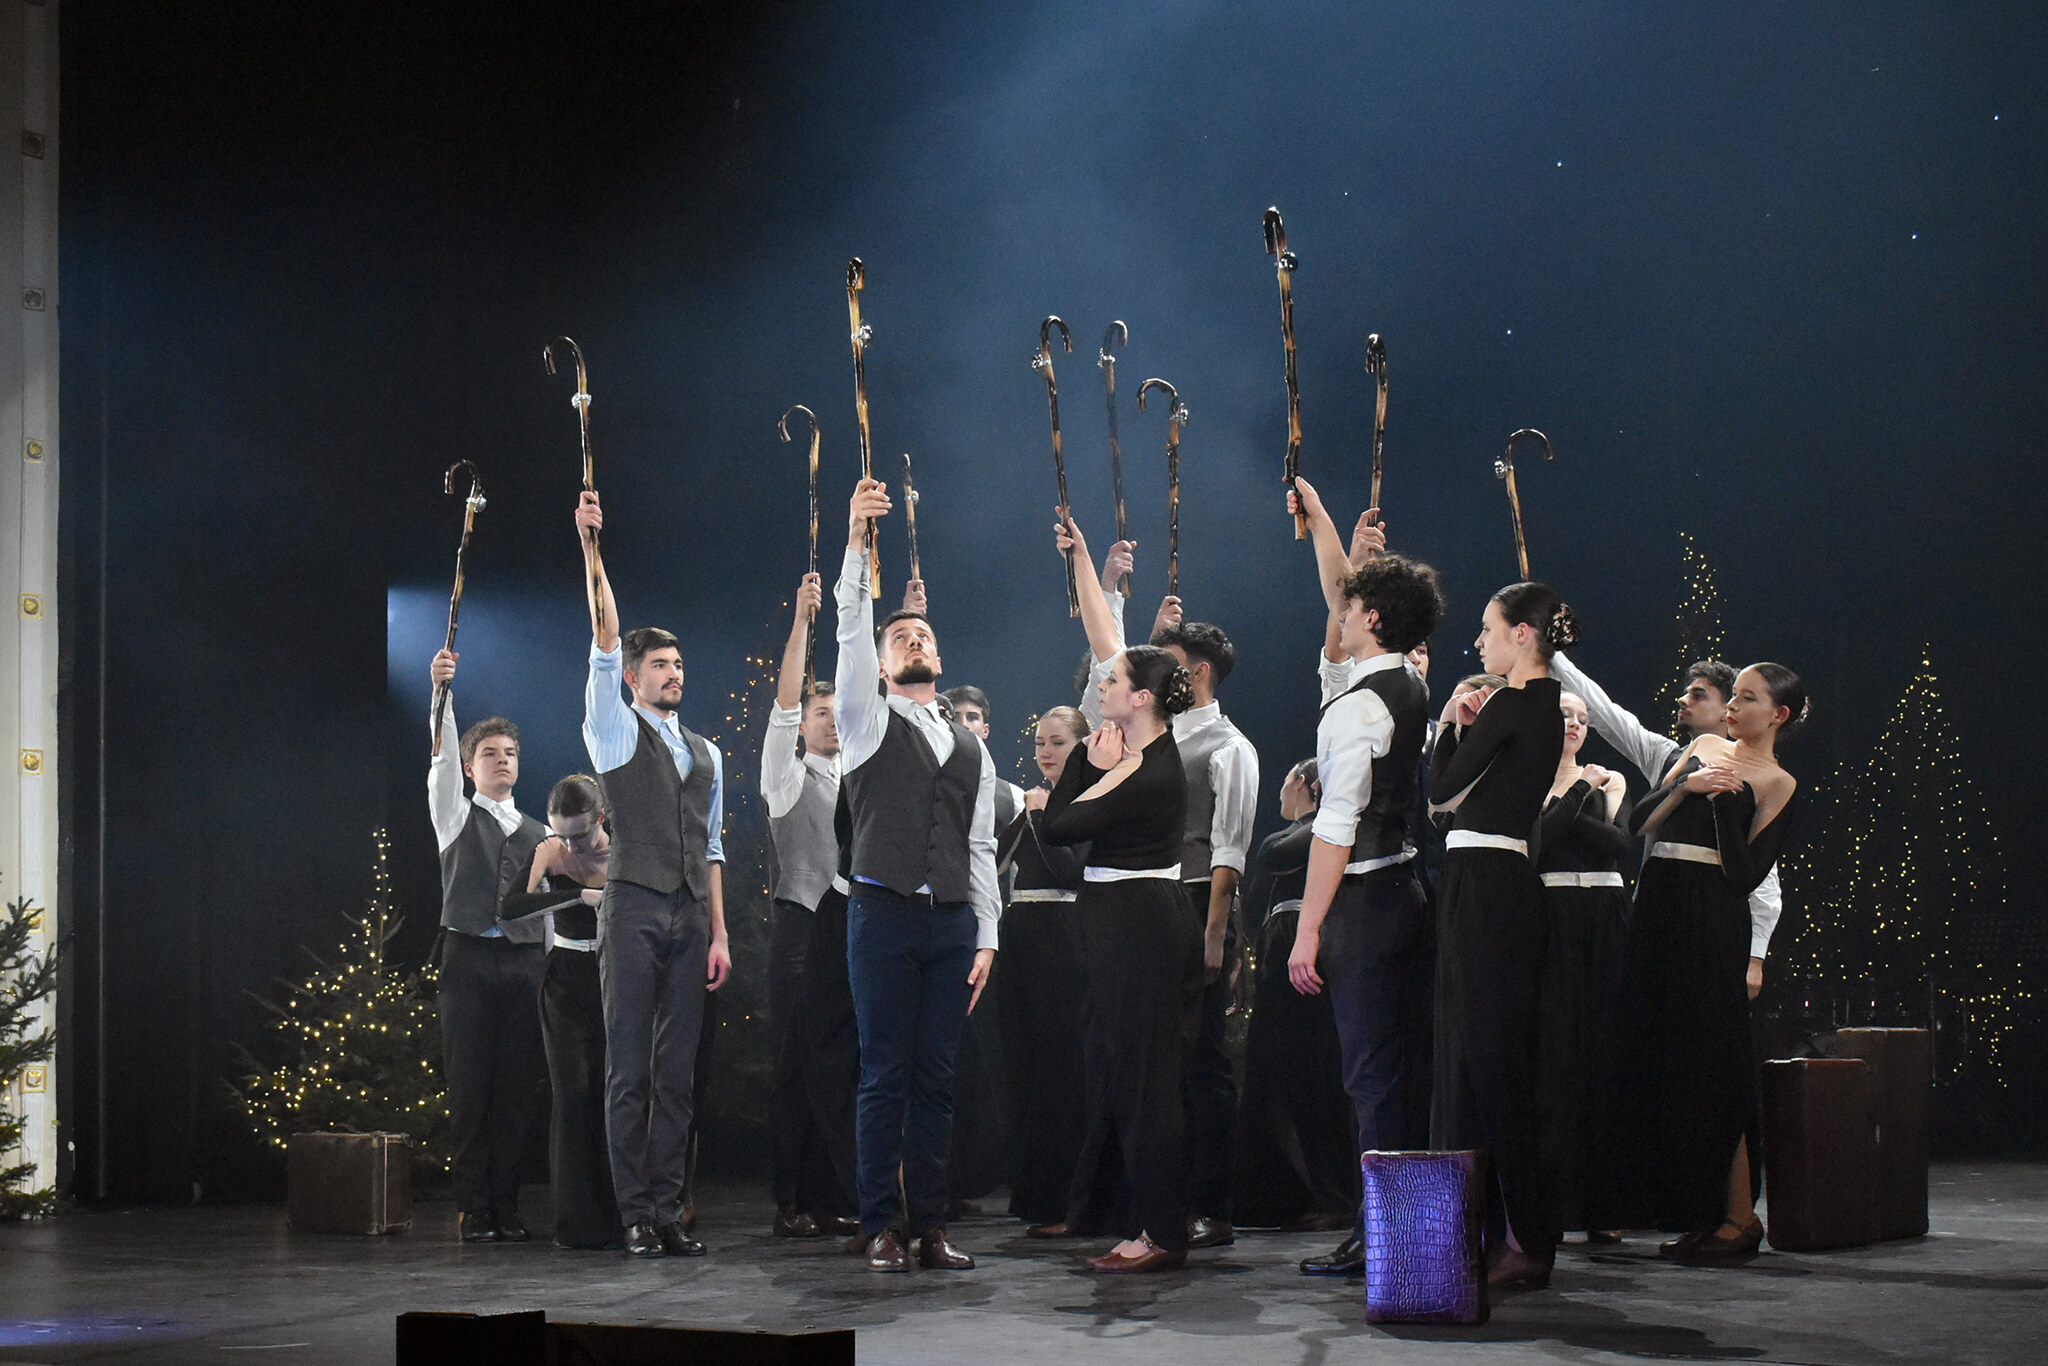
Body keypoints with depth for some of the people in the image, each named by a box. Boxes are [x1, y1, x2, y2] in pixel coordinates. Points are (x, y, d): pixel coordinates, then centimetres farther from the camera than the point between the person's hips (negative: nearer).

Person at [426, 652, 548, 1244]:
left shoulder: (540, 834, 19)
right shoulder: (457, 817, 11)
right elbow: (442, 759, -5)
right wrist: (442, 691, -18)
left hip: (523, 962, 3)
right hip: (468, 957, -2)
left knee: (517, 1090, 0)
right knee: (469, 1088, -5)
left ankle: (506, 1207, 5)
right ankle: (473, 1210, -1)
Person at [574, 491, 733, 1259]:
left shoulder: (706, 754, 19)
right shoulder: (618, 733, 6)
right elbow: (605, 642, -5)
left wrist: (719, 932, 10)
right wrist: (590, 549, -14)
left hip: (689, 919, 5)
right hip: (634, 908, -5)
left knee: (678, 1071, 4)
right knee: (629, 1070, -4)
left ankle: (669, 1211, 6)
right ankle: (637, 1216, -4)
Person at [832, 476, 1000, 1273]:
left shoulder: (971, 748, 19)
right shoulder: (869, 724, 8)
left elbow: (981, 849, 16)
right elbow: (851, 632, -5)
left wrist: (987, 936, 7)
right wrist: (857, 539, -15)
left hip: (953, 921, 3)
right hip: (884, 911, -3)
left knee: (936, 1077, 3)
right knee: (885, 1074, -3)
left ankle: (929, 1226, 7)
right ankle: (882, 1227, 0)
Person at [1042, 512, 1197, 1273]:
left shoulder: (1151, 777, -18)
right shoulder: (1142, 748, 6)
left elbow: (1057, 826, -13)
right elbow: (1104, 640, 13)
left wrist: (1092, 764, -3)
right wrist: (1081, 559, 16)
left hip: (1139, 927, -9)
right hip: (1124, 924, 9)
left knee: (1141, 1074, -7)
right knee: (1117, 1069, 10)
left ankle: (1160, 1233, -5)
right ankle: (1145, 1223, 13)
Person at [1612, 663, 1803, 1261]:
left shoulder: (1776, 784, 2)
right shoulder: (1705, 747, 18)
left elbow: (1745, 874, -8)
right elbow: (1641, 821, 11)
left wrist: (1723, 799, -12)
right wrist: (1686, 786, -5)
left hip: (1711, 918, -6)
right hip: (1656, 908, 6)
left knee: (1708, 1059, -8)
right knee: (1656, 1060, 4)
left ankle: (1739, 1216, -1)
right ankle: (1695, 1212, 11)